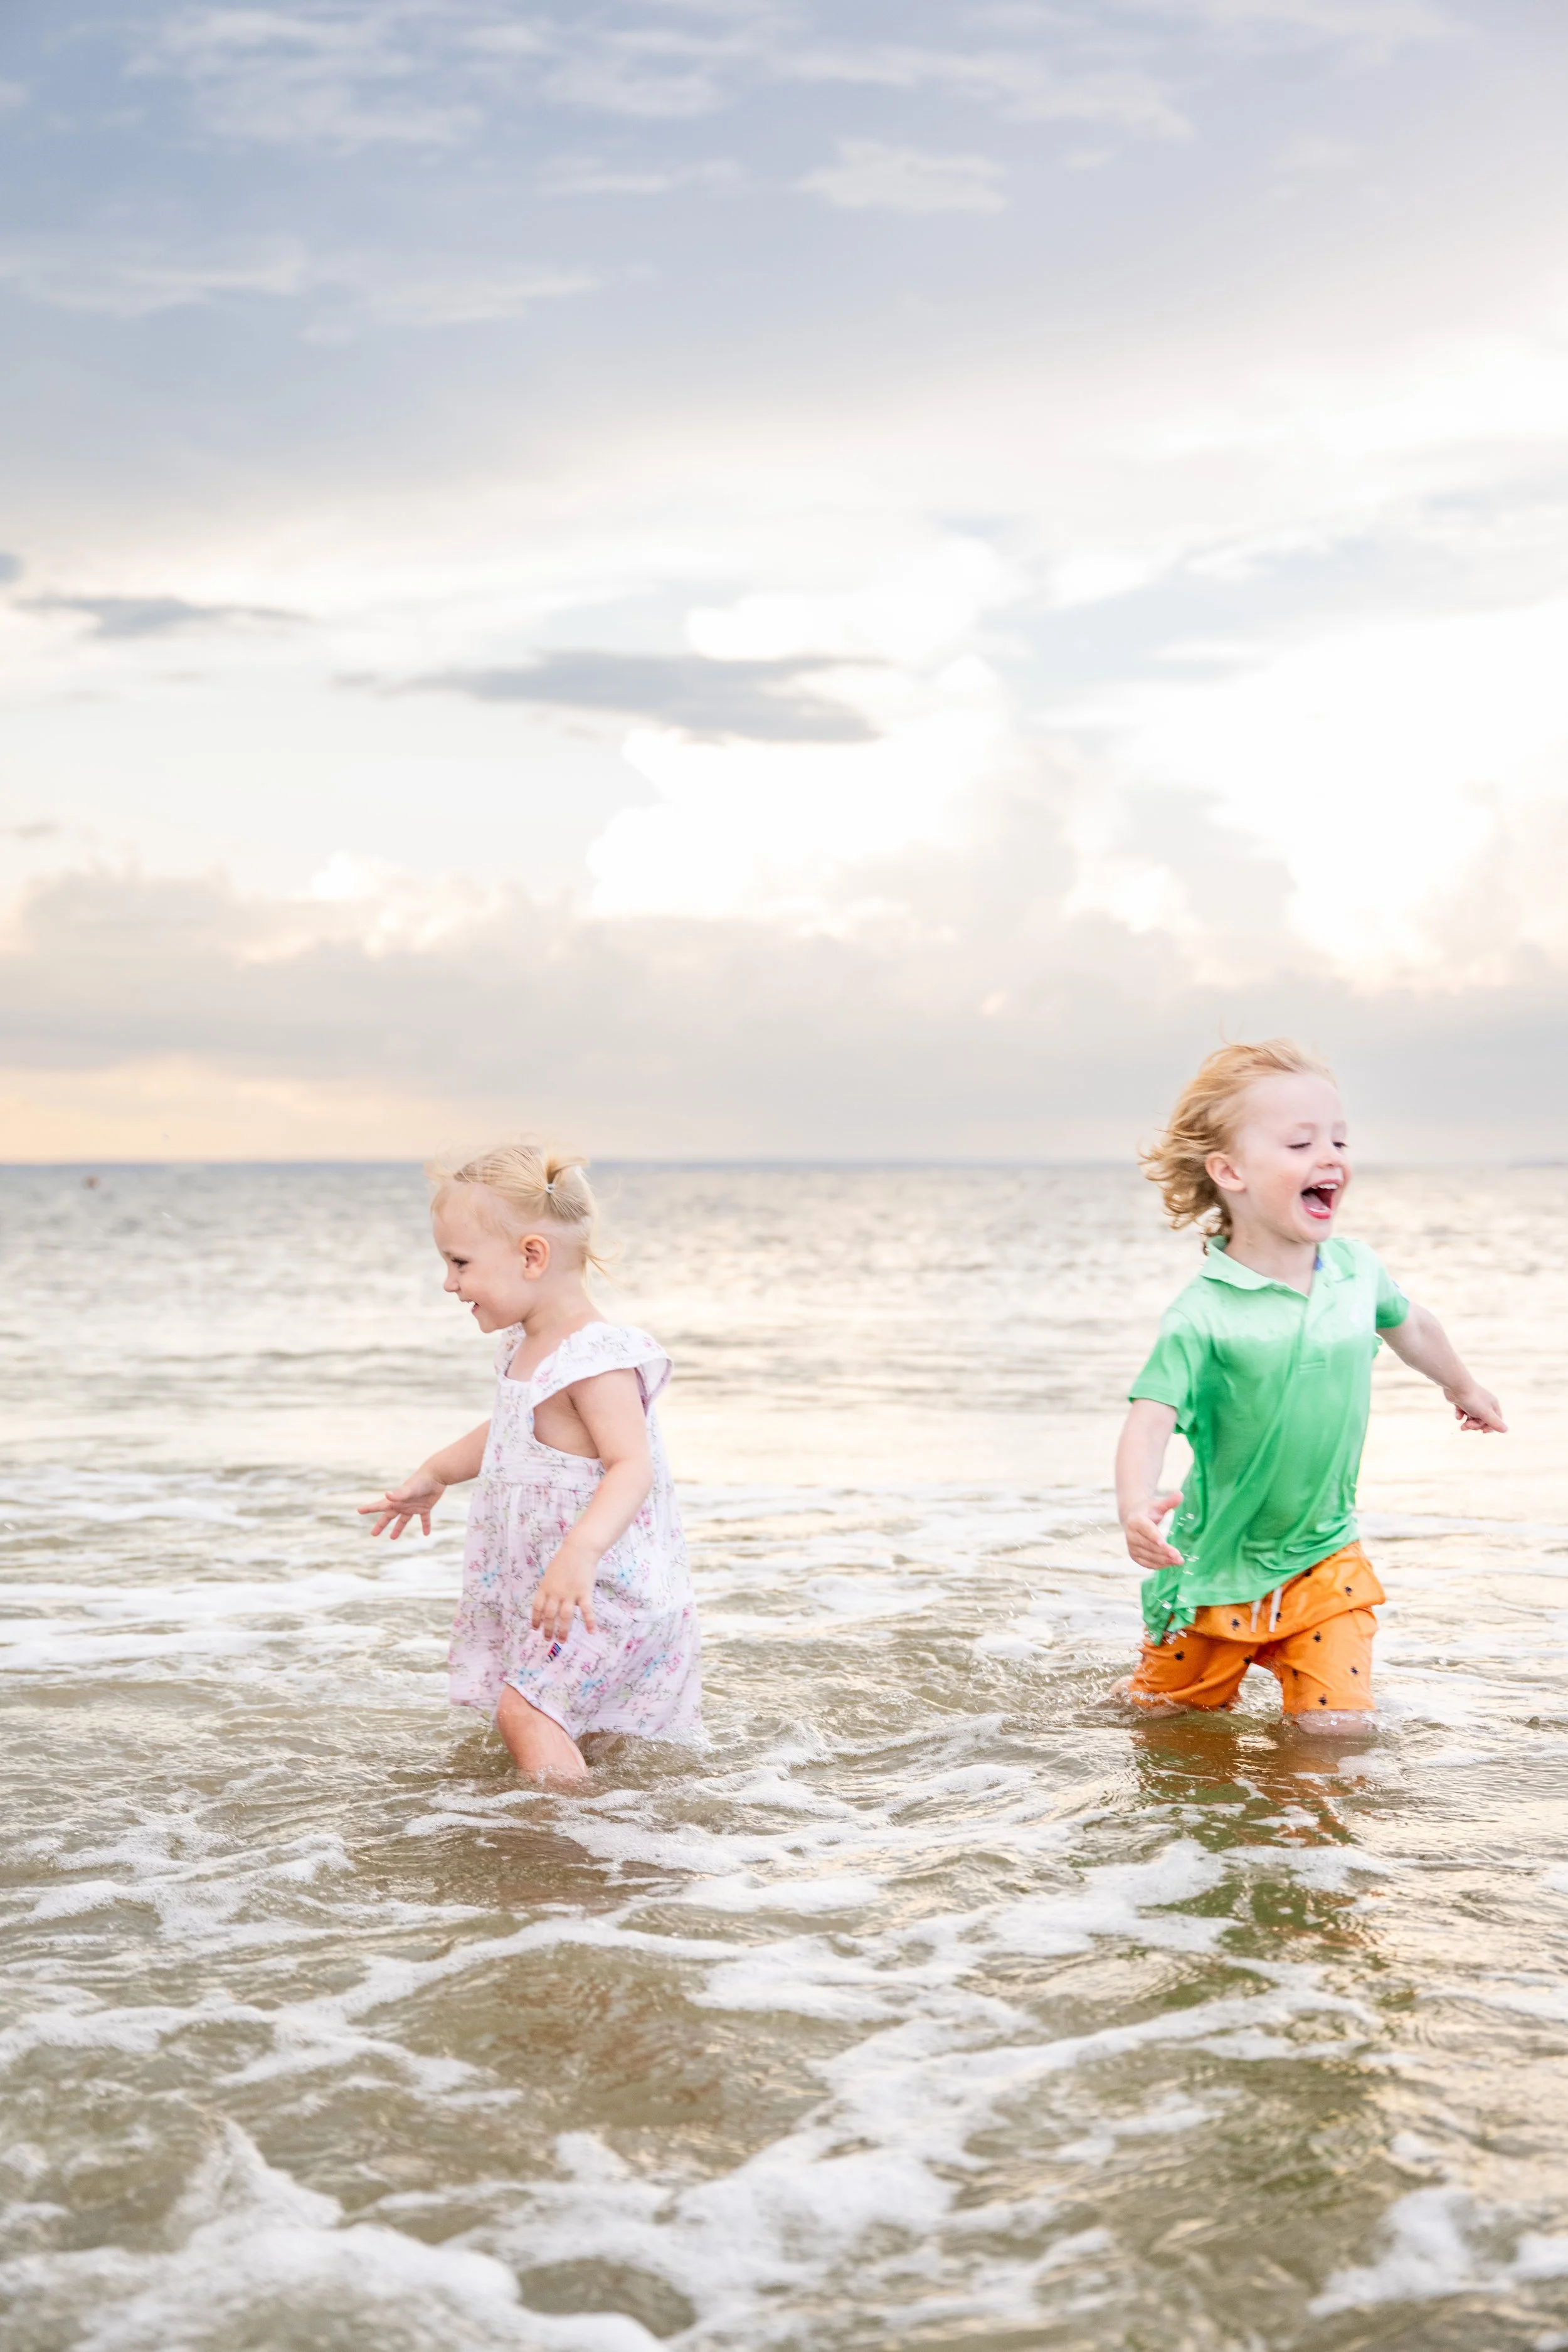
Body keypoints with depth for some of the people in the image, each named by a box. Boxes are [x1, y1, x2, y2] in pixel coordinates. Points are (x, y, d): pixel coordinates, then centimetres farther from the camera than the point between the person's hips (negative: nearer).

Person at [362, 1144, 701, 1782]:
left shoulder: (599, 1360, -23)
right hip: (532, 1579, 10)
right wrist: (433, 1475, 35)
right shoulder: (526, 1348, 8)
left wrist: (581, 1552, -49)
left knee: (524, 1709, -19)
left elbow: (632, 1466, -35)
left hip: (605, 1588, -10)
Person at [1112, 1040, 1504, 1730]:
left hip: (1324, 1555, 3)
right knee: (1162, 1716, 12)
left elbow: (1410, 1325, 16)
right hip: (1220, 1564, -3)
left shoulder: (1357, 1270, -6)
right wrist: (1136, 1504, -46)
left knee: (1337, 1725, -8)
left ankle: (1292, 1659, 21)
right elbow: (1152, 1417, -27)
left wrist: (1462, 1388, 34)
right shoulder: (1203, 1315, -21)